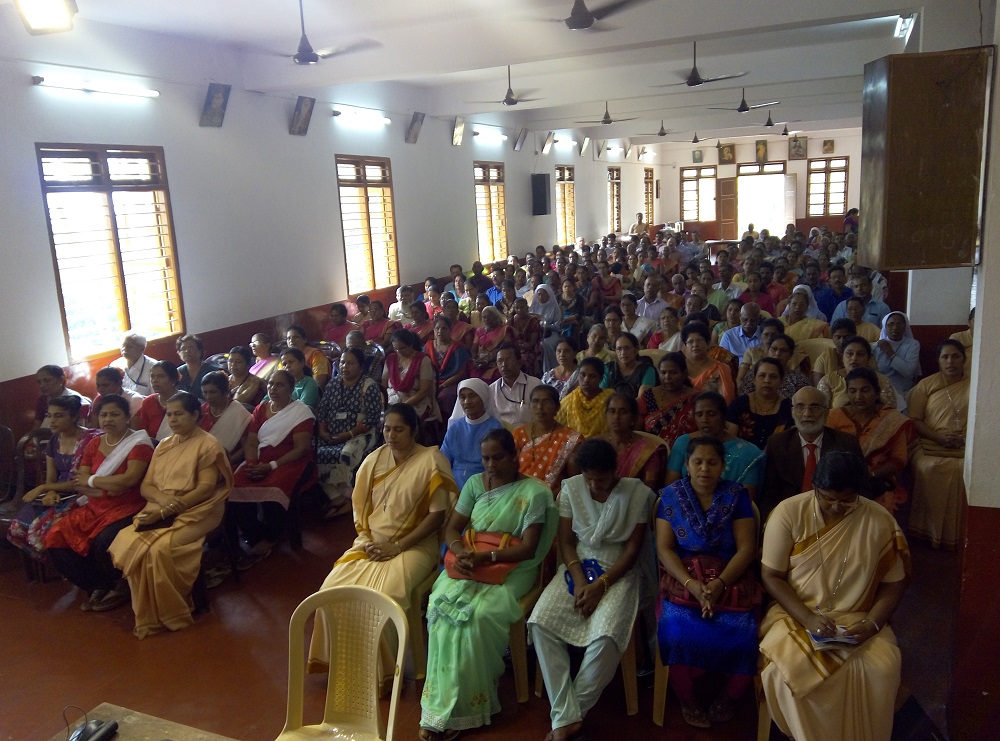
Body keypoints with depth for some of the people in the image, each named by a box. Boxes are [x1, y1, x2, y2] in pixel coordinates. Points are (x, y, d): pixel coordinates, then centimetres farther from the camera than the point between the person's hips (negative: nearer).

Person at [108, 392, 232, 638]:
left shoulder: (208, 445, -3)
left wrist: (168, 509, -19)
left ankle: (170, 614, -10)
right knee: (125, 542, -21)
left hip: (194, 513, -6)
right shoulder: (163, 446, 18)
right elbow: (146, 486, 13)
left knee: (160, 548, -32)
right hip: (159, 511, 6)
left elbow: (206, 488, -12)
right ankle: (147, 614, -10)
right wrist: (161, 499, -11)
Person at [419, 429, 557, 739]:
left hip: (511, 569, -4)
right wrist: (460, 551, -13)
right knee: (441, 605, -25)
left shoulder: (534, 492, -6)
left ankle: (462, 706, -15)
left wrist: (487, 556, -22)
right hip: (469, 564, 4)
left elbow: (528, 548, -10)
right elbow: (452, 529, 10)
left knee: (478, 615, -31)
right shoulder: (474, 483, 9)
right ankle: (445, 706, -19)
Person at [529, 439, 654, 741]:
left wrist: (600, 585, -18)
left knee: (606, 635, -31)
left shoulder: (638, 493, -10)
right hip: (577, 567, 3)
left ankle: (573, 714, -8)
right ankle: (566, 716, -17)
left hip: (619, 572, -3)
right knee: (540, 622, -22)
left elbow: (633, 550, -8)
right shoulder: (571, 488, -3)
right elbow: (566, 542, 1)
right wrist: (579, 580, -15)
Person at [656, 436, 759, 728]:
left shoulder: (738, 495, 2)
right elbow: (664, 548, -4)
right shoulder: (671, 495, 2)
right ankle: (688, 700, 4)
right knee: (679, 635, -27)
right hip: (683, 579, 0)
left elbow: (746, 548, -4)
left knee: (741, 638, -24)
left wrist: (720, 583, -20)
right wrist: (691, 584, -19)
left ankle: (727, 698, 9)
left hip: (730, 579, 1)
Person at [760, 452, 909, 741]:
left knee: (881, 669, -27)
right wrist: (807, 618, -19)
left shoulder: (880, 521, -6)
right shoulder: (788, 513, -10)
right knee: (784, 667, -29)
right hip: (796, 614, -1)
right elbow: (772, 577, -6)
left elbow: (893, 584, 2)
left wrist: (871, 624, -15)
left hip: (856, 620, 1)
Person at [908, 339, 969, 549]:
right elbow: (914, 420, 6)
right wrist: (939, 437, -10)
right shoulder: (926, 385, 13)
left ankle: (959, 535, -16)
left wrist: (966, 438, -12)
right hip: (931, 446, 0)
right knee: (929, 470, -33)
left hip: (966, 448, 0)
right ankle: (930, 532, -18)